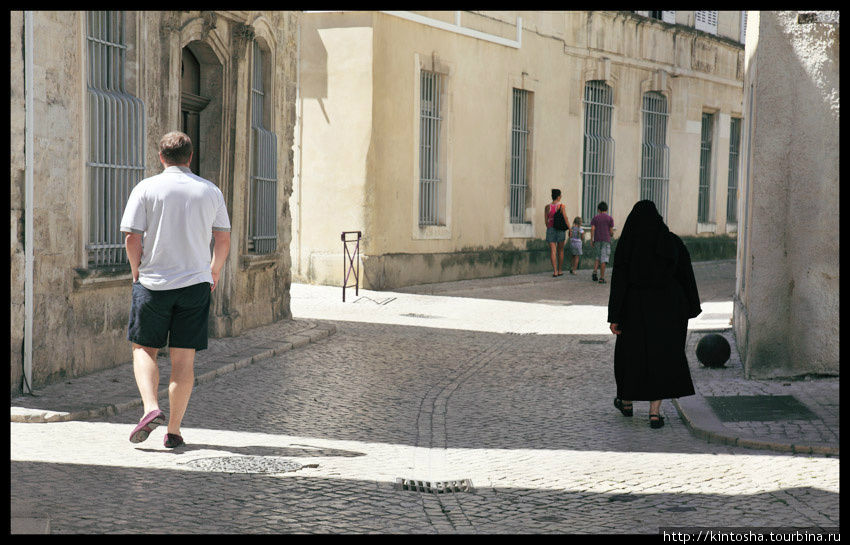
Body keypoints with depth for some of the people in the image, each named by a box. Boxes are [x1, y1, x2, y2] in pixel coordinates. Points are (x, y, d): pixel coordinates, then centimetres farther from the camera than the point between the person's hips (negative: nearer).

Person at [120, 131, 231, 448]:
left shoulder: (146, 189, -3)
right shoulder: (210, 191, 5)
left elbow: (132, 237, -7)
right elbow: (223, 240, 8)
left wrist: (137, 272, 9)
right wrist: (214, 273, 24)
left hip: (153, 282, -2)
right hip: (195, 282, 2)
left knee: (143, 348, 13)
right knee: (183, 358, 5)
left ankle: (150, 408, -9)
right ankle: (174, 431, 6)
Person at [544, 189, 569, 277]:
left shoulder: (547, 207, -2)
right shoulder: (561, 206, -9)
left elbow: (546, 221, 3)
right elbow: (565, 219, -13)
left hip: (550, 230, 1)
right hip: (560, 230, -1)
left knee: (553, 251, -2)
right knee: (560, 251, 14)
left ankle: (555, 271, -13)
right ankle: (559, 270, 20)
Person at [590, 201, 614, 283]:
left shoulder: (595, 218, 4)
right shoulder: (610, 218, -1)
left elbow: (592, 229, -5)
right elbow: (611, 231, -2)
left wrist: (591, 240, -3)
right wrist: (612, 235, 20)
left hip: (597, 240, 2)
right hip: (606, 241, -2)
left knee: (598, 257, 18)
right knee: (603, 259, -1)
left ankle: (594, 271, -1)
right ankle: (602, 278, -6)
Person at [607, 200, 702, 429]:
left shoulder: (626, 244, -7)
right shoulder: (672, 242, -2)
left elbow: (619, 281, -9)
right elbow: (686, 276, 1)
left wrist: (614, 317, -7)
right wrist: (689, 308, 11)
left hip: (636, 307, -1)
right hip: (667, 306, 1)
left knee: (631, 351, 18)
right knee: (661, 354, 4)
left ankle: (626, 401, 34)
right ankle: (654, 412, -4)